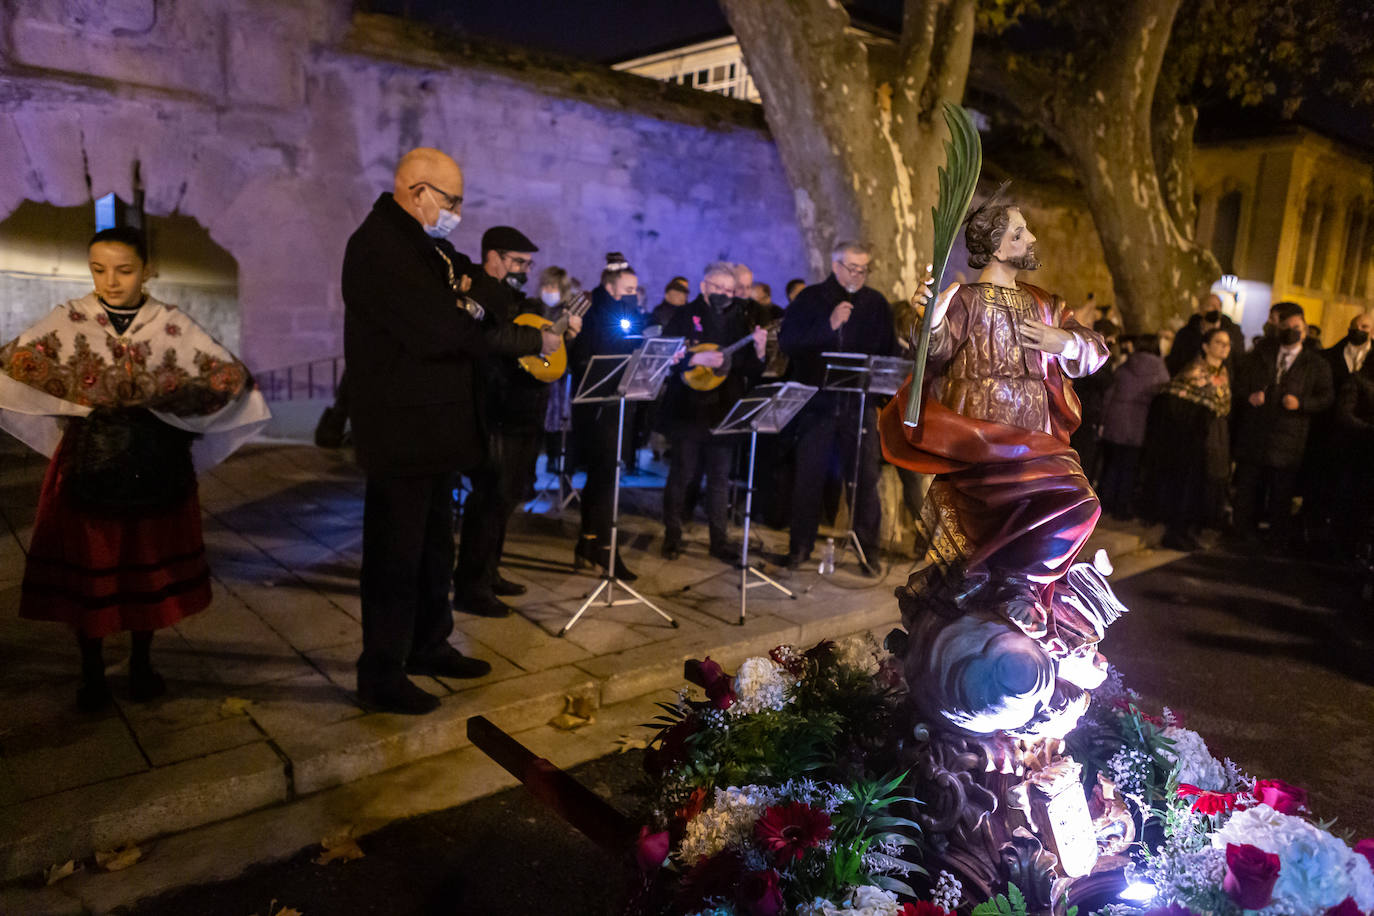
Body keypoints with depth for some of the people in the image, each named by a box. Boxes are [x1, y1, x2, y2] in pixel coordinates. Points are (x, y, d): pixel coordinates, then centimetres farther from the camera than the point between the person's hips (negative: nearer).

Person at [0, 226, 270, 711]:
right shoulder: (69, 320, 2)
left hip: (156, 467, 0)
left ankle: (142, 662, 27)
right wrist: (84, 395, -18)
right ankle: (92, 671, 22)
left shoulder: (172, 324, 1)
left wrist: (161, 395, -13)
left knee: (151, 565, 9)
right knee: (87, 567, 4)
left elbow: (232, 375, -3)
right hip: (87, 465, 0)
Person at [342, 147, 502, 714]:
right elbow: (436, 331, -27)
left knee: (435, 545, 19)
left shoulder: (427, 246, 16)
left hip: (436, 427, 10)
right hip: (402, 429, -10)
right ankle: (380, 678, 12)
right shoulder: (379, 246, -17)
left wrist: (475, 292, -7)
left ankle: (429, 646, 34)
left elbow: (476, 301, 17)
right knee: (395, 552, -1)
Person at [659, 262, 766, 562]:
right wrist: (698, 359, -24)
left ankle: (719, 539, 19)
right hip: (688, 410, -3)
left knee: (720, 478, 10)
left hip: (725, 410, 4)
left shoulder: (740, 320, 7)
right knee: (682, 475, 4)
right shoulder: (685, 316, -3)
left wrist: (758, 350, -14)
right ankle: (672, 536, 18)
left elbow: (753, 371, 5)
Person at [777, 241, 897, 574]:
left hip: (860, 403, 1)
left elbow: (889, 352, 12)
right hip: (817, 401, -1)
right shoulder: (810, 299, 3)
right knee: (808, 475, 3)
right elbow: (786, 341, -8)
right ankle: (800, 546, 16)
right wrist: (828, 326, -17)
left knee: (866, 475, 0)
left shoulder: (876, 303, 9)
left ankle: (868, 549, 11)